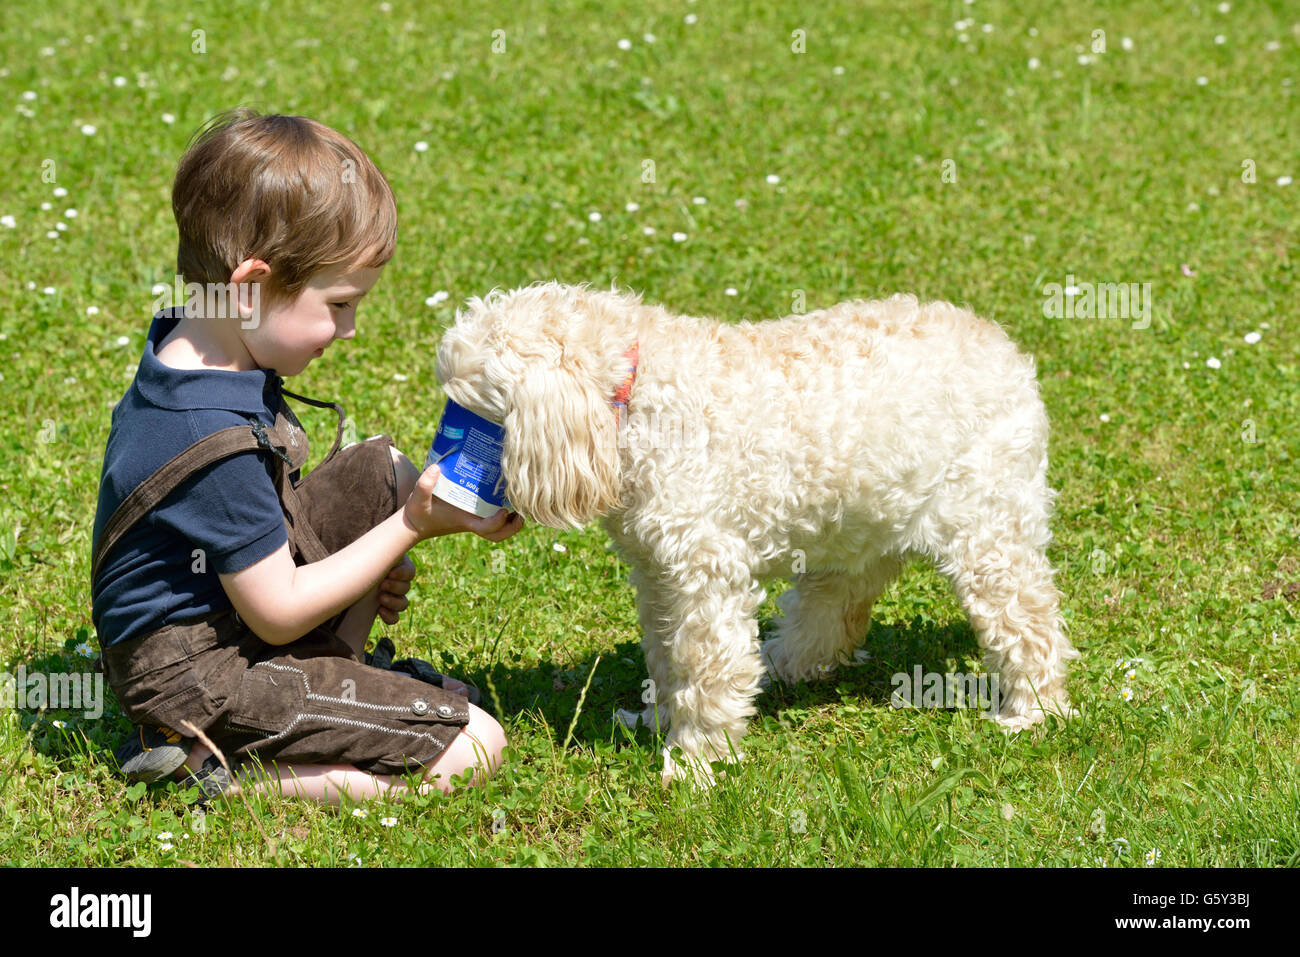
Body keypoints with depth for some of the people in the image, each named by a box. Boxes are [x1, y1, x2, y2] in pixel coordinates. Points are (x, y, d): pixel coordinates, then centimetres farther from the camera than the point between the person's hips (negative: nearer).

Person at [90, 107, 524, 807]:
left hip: (225, 601, 10)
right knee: (472, 747, -13)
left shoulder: (183, 349, -1)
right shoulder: (217, 443, -32)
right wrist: (413, 527, -16)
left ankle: (341, 671, 10)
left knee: (384, 471, 15)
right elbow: (277, 614, -22)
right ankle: (212, 770, -10)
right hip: (196, 674, -10)